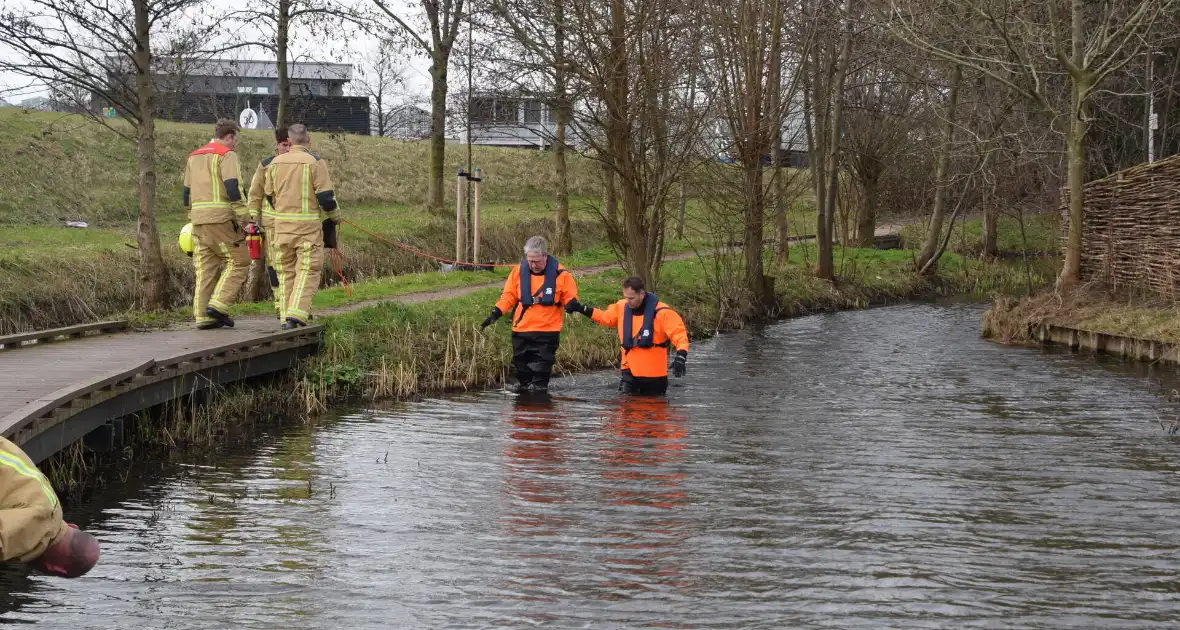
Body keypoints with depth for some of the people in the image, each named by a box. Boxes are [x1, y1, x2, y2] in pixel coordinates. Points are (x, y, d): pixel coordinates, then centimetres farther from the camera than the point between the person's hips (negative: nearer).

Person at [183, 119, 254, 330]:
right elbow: (232, 188, -16)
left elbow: (187, 192, 22)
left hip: (199, 219, 7)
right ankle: (218, 305, -11)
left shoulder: (194, 156, 20)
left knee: (205, 268, 8)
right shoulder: (227, 155, -4)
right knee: (238, 262, 1)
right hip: (221, 218, -7)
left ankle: (202, 316, 5)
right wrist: (245, 217, -15)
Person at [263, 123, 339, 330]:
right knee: (308, 270, -2)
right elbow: (326, 196, -9)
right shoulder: (315, 162, -8)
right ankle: (296, 314, -16)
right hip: (308, 224, -4)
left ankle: (288, 315, 15)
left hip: (282, 223, 5)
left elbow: (269, 194, 15)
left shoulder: (276, 162, 6)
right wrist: (334, 216, 9)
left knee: (288, 270, 14)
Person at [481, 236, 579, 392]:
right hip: (521, 332, 3)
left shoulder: (559, 273, -8)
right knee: (522, 371, 11)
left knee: (541, 373, -4)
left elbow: (570, 297, -1)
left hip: (547, 333, -3)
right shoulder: (519, 271, 0)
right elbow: (508, 296, 8)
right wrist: (496, 313, -4)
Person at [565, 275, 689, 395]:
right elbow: (605, 317, 19)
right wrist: (581, 309, 14)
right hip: (630, 370, 4)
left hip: (654, 373, -4)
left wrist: (681, 357, -38)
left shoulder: (660, 312, -18)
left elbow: (679, 333, -22)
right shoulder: (622, 307, -1)